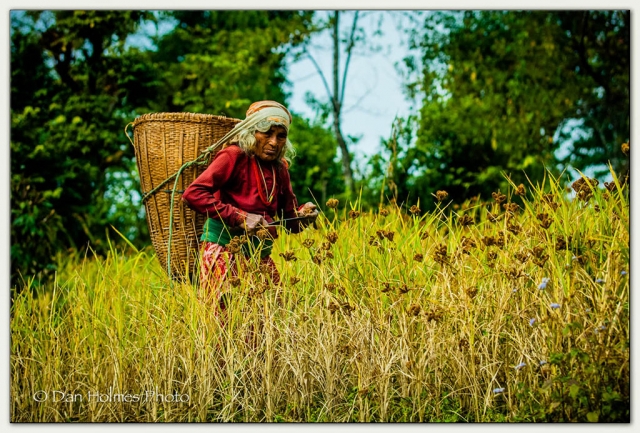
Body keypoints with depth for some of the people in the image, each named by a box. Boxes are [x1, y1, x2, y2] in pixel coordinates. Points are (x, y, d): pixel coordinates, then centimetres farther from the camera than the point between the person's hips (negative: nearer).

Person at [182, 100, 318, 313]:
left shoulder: (279, 168, 10)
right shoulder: (234, 156, -10)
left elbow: (289, 220, 15)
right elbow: (193, 194, -21)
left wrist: (304, 214, -8)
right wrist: (240, 218, -21)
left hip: (261, 255, 7)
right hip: (225, 250, -7)